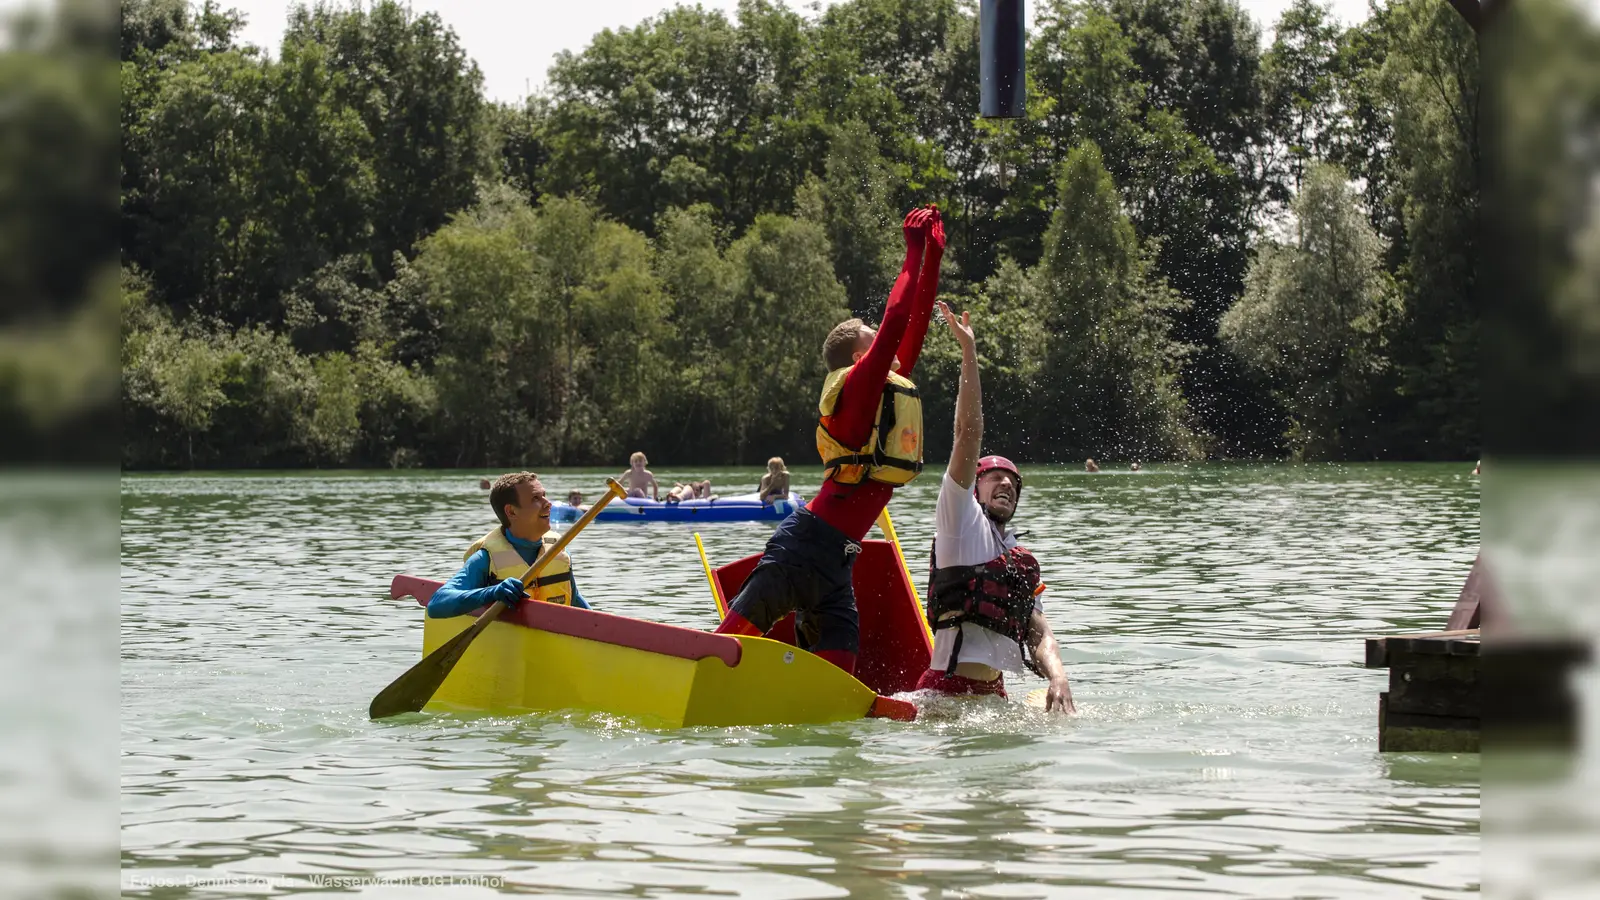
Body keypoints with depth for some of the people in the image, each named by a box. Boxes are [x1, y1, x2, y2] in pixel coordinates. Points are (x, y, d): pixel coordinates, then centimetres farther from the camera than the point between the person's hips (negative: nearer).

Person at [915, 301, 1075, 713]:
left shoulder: (1022, 563, 27)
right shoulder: (962, 519, 9)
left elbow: (1039, 633, 17)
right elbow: (969, 432, 0)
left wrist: (1058, 678, -5)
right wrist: (969, 351, -5)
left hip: (993, 694, 7)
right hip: (948, 689, -7)